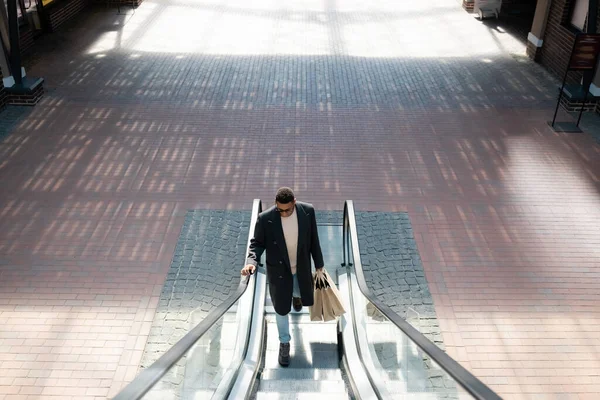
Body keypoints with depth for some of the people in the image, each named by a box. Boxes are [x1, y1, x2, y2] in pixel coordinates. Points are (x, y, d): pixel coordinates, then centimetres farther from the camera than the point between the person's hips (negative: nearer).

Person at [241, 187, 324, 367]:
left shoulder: (307, 211, -20)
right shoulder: (265, 218, -26)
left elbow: (313, 239, -6)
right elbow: (257, 243, -12)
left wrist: (319, 265, 3)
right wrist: (251, 262, -33)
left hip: (301, 268, 2)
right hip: (279, 270, -2)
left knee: (307, 299, 24)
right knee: (281, 309, 10)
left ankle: (295, 294, 64)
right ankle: (284, 343, 38)